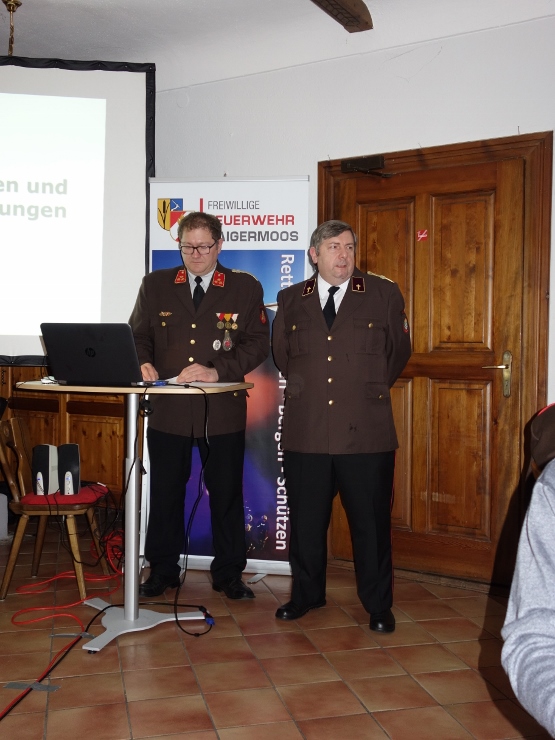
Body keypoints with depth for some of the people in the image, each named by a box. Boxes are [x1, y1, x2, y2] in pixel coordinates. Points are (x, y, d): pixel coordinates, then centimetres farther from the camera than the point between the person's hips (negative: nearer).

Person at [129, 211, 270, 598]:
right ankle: (163, 570, 27)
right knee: (165, 492, 10)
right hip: (168, 408, 2)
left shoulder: (246, 287, 3)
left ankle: (228, 573, 24)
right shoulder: (155, 285, 9)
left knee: (226, 493, 8)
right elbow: (139, 335, 11)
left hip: (223, 410, -1)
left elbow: (258, 342, -4)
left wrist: (217, 371, -17)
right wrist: (144, 364, -11)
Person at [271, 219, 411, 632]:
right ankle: (307, 594, 32)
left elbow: (399, 350, 14)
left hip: (367, 432, -2)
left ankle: (378, 605, 22)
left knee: (371, 522, 6)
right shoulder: (290, 300, 10)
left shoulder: (384, 295, 4)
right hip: (306, 431, 2)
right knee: (306, 521, 12)